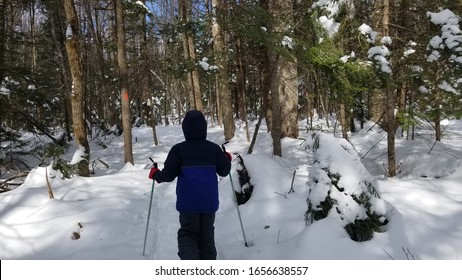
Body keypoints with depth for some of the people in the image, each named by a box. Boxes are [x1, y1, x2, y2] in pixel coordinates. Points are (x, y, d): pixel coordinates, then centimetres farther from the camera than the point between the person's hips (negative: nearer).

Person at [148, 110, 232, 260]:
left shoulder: (178, 149, -5)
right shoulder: (214, 148, 1)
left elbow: (169, 175, -7)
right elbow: (223, 171, 7)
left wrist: (155, 174, 14)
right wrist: (227, 159, 28)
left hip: (188, 202, -2)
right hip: (209, 202, 2)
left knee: (188, 233, 12)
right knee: (207, 235, 15)